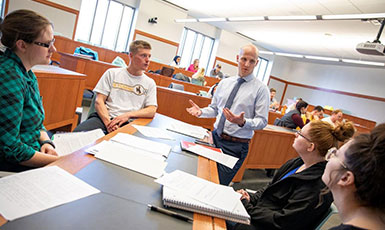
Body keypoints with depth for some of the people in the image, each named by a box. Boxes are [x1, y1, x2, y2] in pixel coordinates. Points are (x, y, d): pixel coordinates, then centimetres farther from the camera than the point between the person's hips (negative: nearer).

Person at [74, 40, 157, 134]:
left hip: (128, 123, 0)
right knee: (78, 133, -29)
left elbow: (152, 111, 3)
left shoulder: (150, 83, 13)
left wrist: (128, 115, -13)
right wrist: (108, 122, -13)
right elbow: (99, 101, 4)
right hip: (105, 117, 0)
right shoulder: (112, 73, 11)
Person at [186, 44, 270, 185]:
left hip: (236, 146, -4)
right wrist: (201, 112, -5)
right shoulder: (224, 83, 8)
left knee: (220, 185, 0)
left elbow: (262, 121, -9)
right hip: (215, 137, 4)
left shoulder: (261, 89, -6)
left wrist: (242, 122, -27)